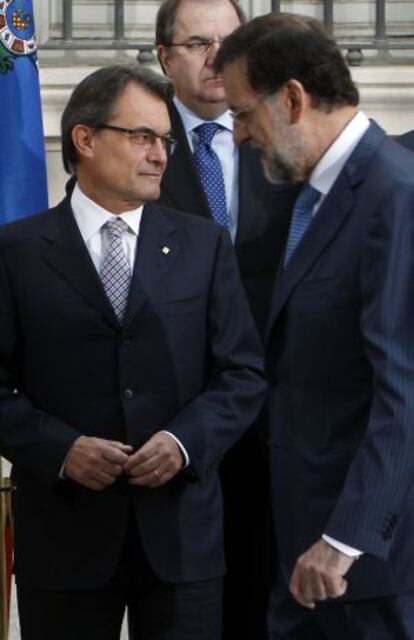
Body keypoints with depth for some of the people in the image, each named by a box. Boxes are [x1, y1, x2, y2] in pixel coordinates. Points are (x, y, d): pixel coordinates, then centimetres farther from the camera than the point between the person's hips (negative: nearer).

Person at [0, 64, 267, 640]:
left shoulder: (205, 246, 9)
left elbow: (243, 373, 6)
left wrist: (187, 440, -10)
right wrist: (59, 449, -15)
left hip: (181, 525, 2)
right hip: (64, 532, -1)